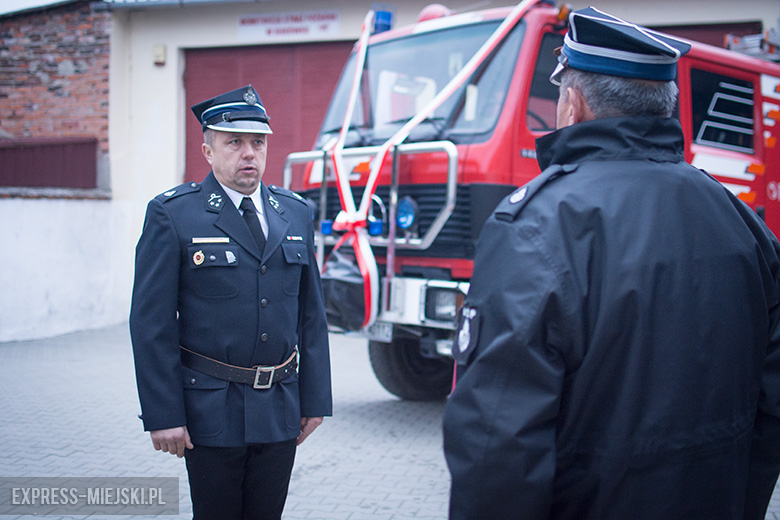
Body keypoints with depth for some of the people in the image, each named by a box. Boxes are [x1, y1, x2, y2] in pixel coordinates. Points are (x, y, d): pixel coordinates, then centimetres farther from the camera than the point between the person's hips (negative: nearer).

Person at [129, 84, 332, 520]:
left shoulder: (296, 213, 7)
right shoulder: (172, 214, -6)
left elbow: (311, 315, 9)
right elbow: (152, 324, -8)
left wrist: (315, 400, 7)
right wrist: (163, 415, -12)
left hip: (280, 412, 4)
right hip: (211, 412, -4)